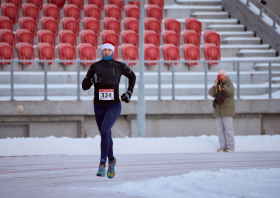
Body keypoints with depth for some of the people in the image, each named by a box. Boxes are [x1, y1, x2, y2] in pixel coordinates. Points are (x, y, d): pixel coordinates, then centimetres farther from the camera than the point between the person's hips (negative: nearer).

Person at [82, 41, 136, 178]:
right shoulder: (95, 66, 0)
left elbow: (132, 76, 16)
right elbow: (84, 86, 1)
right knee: (106, 135, 13)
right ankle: (111, 160, 37)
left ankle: (103, 163, -18)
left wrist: (129, 92, 8)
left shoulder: (119, 66, -2)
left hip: (114, 106, -3)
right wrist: (93, 80, -18)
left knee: (104, 131, -24)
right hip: (99, 106, 3)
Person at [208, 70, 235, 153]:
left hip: (227, 111, -5)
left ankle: (230, 147, -11)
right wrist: (215, 86, -13)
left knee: (228, 128, -10)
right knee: (220, 129, 1)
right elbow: (211, 93, 1)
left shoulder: (229, 84, 1)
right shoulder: (217, 85, 16)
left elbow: (229, 93, -17)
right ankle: (222, 147, 3)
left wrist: (223, 84, -16)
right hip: (218, 111, 5)